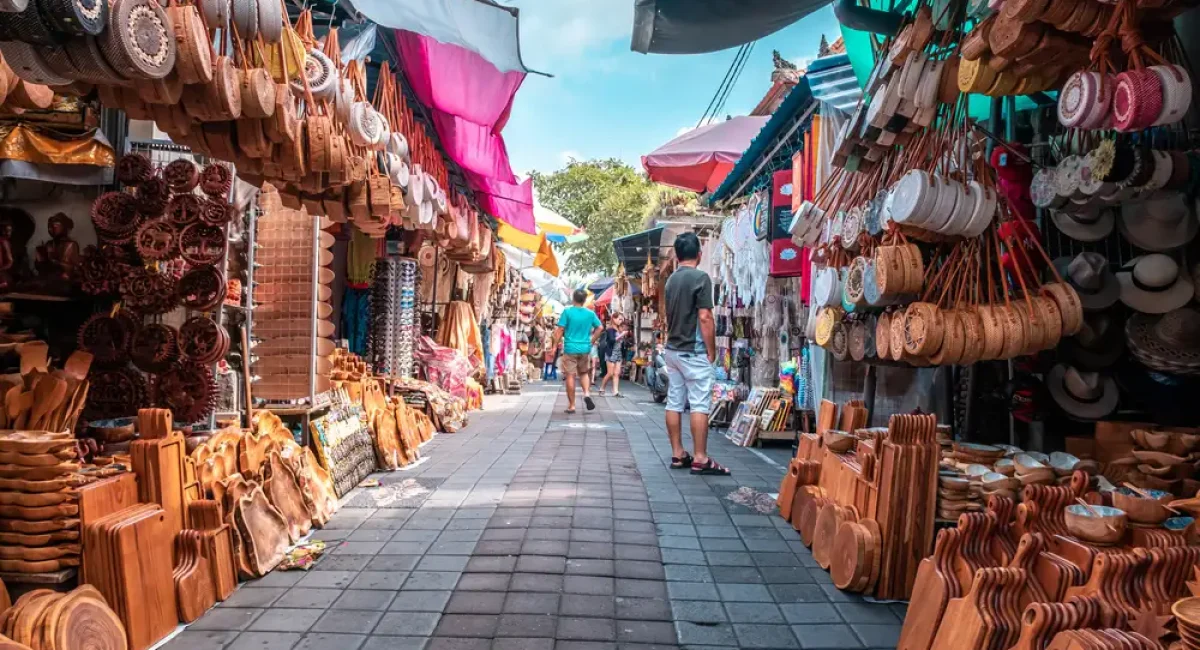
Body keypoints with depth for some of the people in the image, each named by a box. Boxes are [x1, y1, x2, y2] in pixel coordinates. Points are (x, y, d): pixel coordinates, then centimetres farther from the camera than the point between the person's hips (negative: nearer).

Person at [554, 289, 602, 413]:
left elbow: (560, 330, -9)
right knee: (584, 373, 21)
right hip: (585, 348, 3)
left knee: (570, 376, 3)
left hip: (570, 348, -3)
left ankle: (571, 406, 7)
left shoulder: (567, 312, -7)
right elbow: (599, 328, 9)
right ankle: (587, 393, -3)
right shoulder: (590, 313, 2)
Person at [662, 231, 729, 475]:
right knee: (700, 405, -5)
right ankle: (700, 459, -4)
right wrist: (711, 351, -10)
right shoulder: (701, 278, -13)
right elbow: (705, 318, -17)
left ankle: (677, 454, 14)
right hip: (694, 352, -8)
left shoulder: (671, 280, 11)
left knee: (674, 403, 8)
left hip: (673, 350, 8)